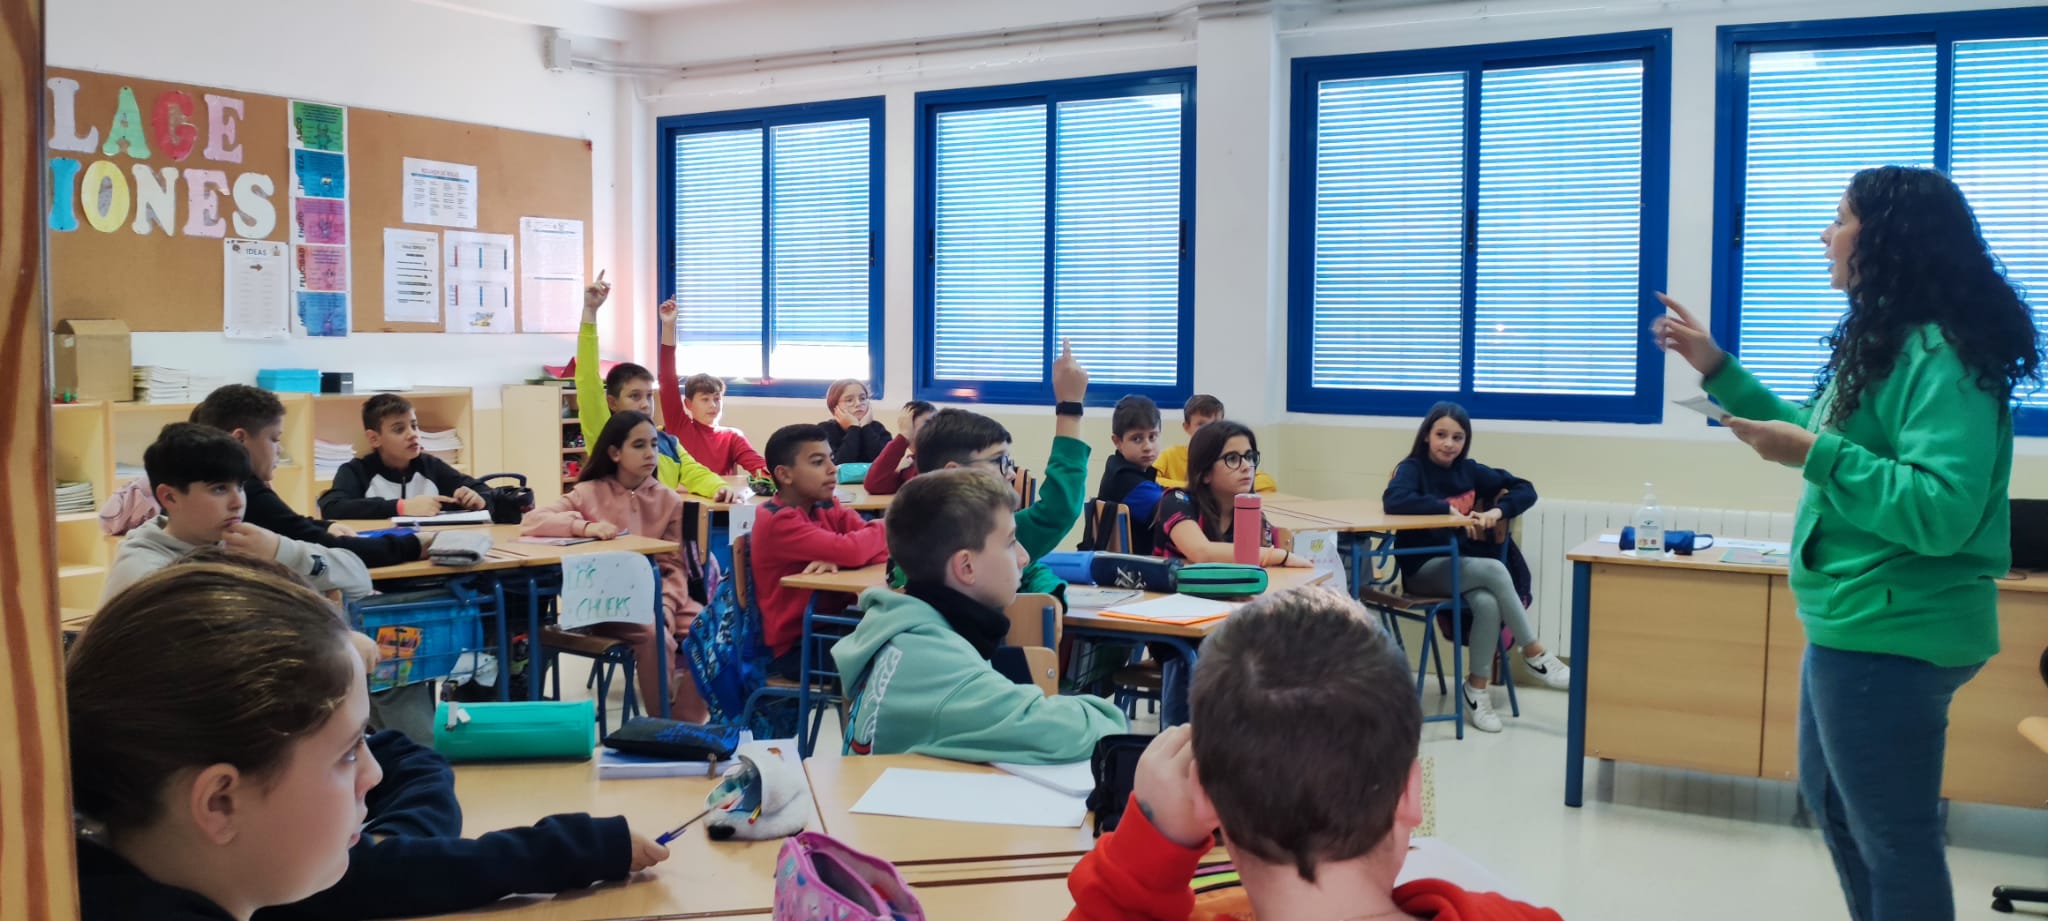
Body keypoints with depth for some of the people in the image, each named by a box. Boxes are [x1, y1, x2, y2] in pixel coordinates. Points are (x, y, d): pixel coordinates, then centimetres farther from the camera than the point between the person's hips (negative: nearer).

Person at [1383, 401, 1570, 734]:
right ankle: (1534, 655, -15)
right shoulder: (1413, 468, -6)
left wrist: (1498, 511, -10)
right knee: (1495, 569, -29)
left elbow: (1526, 490, 10)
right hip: (1424, 568, -5)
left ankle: (1476, 689, -14)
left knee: (1487, 603, -30)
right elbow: (1393, 500, -28)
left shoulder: (1470, 471, 8)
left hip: (1465, 564, 5)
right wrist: (1449, 509, -28)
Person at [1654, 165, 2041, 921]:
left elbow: (1941, 511, -27)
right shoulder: (1883, 341, 13)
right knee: (1831, 800, 23)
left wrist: (1814, 455, -27)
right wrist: (1716, 368, 19)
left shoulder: (1940, 353, -19)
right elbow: (1824, 445, 24)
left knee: (1893, 834, 2)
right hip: (1855, 621, 11)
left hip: (1892, 631, -11)